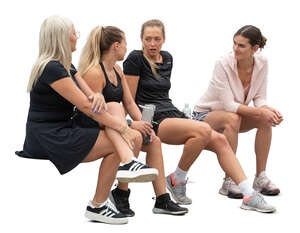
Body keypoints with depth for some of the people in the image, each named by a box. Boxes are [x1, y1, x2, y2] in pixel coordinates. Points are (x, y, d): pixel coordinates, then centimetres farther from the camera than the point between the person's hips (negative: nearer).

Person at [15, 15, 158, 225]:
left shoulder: (66, 66, 15)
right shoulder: (52, 68, -17)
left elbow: (91, 97, 11)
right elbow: (85, 106, -20)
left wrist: (98, 96, -15)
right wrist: (122, 127, -16)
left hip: (61, 132, 9)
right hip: (47, 139, -9)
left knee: (114, 107, -6)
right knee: (116, 143, -16)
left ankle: (127, 162, -26)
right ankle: (97, 206, -8)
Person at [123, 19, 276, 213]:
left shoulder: (167, 59, 16)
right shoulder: (135, 59, -5)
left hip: (172, 113, 7)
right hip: (152, 120, -7)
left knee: (220, 140, -12)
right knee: (203, 130, -30)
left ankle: (249, 196, -14)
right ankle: (177, 180, -10)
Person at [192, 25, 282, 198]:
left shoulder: (262, 63, -12)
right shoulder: (224, 64, -27)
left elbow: (259, 99, -7)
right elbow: (229, 105, -29)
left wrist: (269, 110, -29)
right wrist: (260, 112, -38)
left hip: (234, 114, 5)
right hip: (205, 115, -5)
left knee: (266, 120, -22)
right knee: (232, 118, -37)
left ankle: (261, 177, -14)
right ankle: (228, 181, -31)